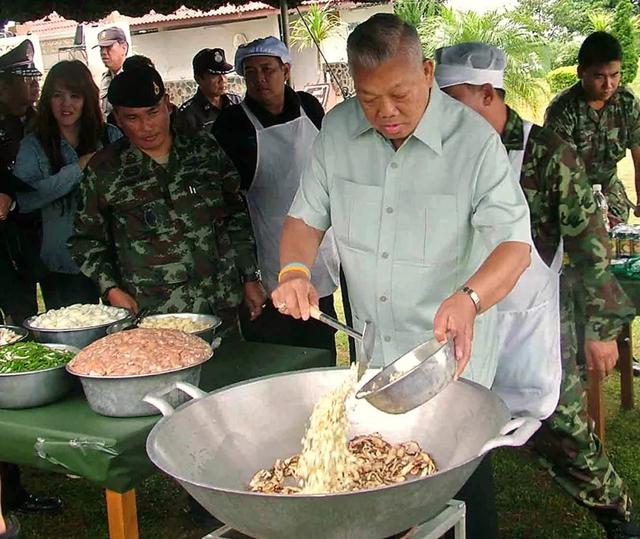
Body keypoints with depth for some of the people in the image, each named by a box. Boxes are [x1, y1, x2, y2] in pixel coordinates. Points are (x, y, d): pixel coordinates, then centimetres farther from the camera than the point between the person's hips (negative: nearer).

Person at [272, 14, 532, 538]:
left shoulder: (474, 139, -18)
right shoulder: (338, 129, -5)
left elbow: (514, 243, -21)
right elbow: (307, 215, 2)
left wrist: (468, 300, -40)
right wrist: (295, 270, -19)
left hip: (450, 350, -4)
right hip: (369, 351, 5)